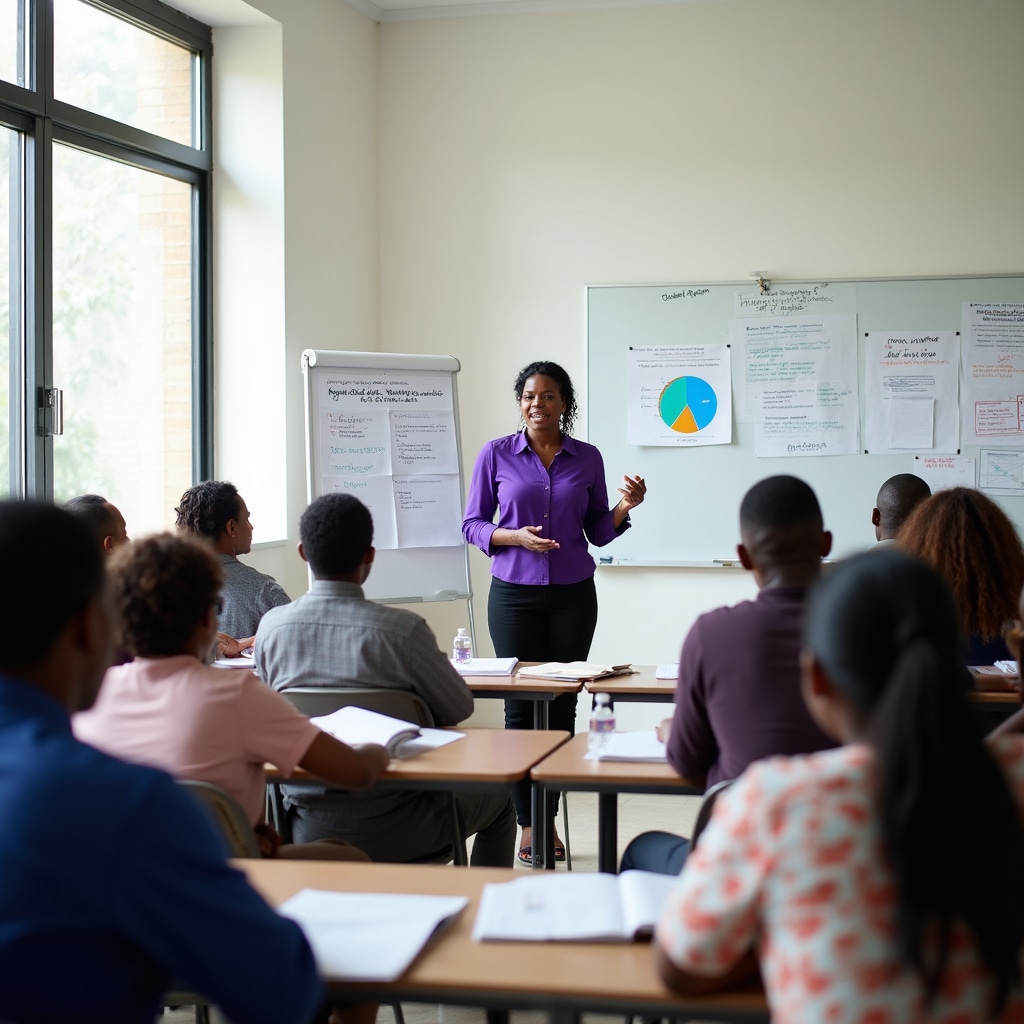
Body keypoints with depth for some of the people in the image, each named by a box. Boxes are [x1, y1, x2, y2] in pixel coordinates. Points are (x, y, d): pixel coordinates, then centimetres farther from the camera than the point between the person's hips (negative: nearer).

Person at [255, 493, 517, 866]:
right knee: (498, 802, 25)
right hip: (394, 834, -4)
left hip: (306, 832, 4)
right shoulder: (401, 629, -20)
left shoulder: (271, 626, -8)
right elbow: (459, 708, -6)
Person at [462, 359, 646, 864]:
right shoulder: (496, 454, 0)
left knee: (562, 706, 4)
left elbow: (598, 532, 10)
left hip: (572, 595, 2)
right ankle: (527, 823, 9)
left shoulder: (587, 458, 5)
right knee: (520, 706, -1)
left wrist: (626, 506, -9)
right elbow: (472, 524, 2)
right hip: (514, 593, -1)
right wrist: (515, 537, -15)